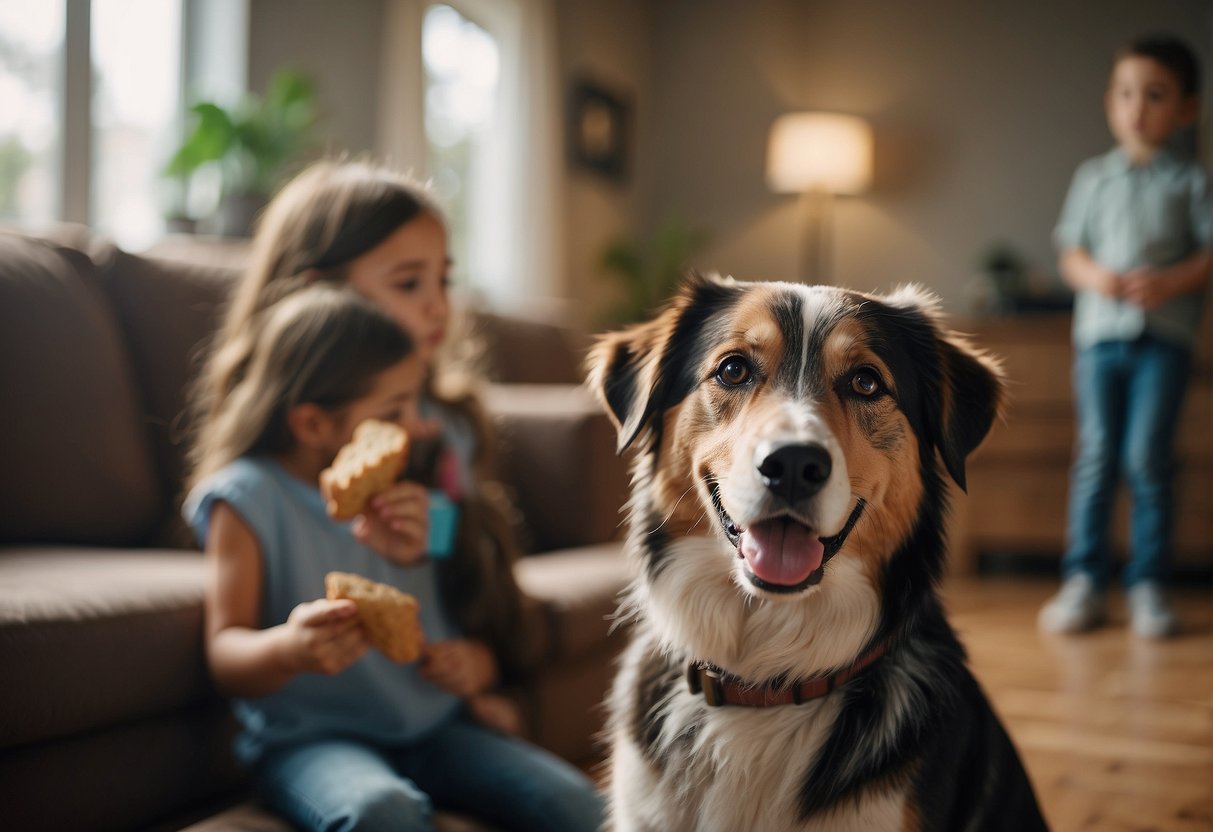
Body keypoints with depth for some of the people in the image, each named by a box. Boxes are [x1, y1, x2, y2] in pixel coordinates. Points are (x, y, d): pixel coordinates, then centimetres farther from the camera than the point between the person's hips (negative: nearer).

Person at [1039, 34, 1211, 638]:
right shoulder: (1093, 177, 11)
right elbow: (1070, 251, 12)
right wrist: (1093, 274, -9)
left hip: (1163, 337, -2)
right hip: (1100, 332, 2)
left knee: (1147, 458, -6)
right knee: (1096, 457, 1)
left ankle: (1149, 584, 6)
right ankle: (1084, 582, 7)